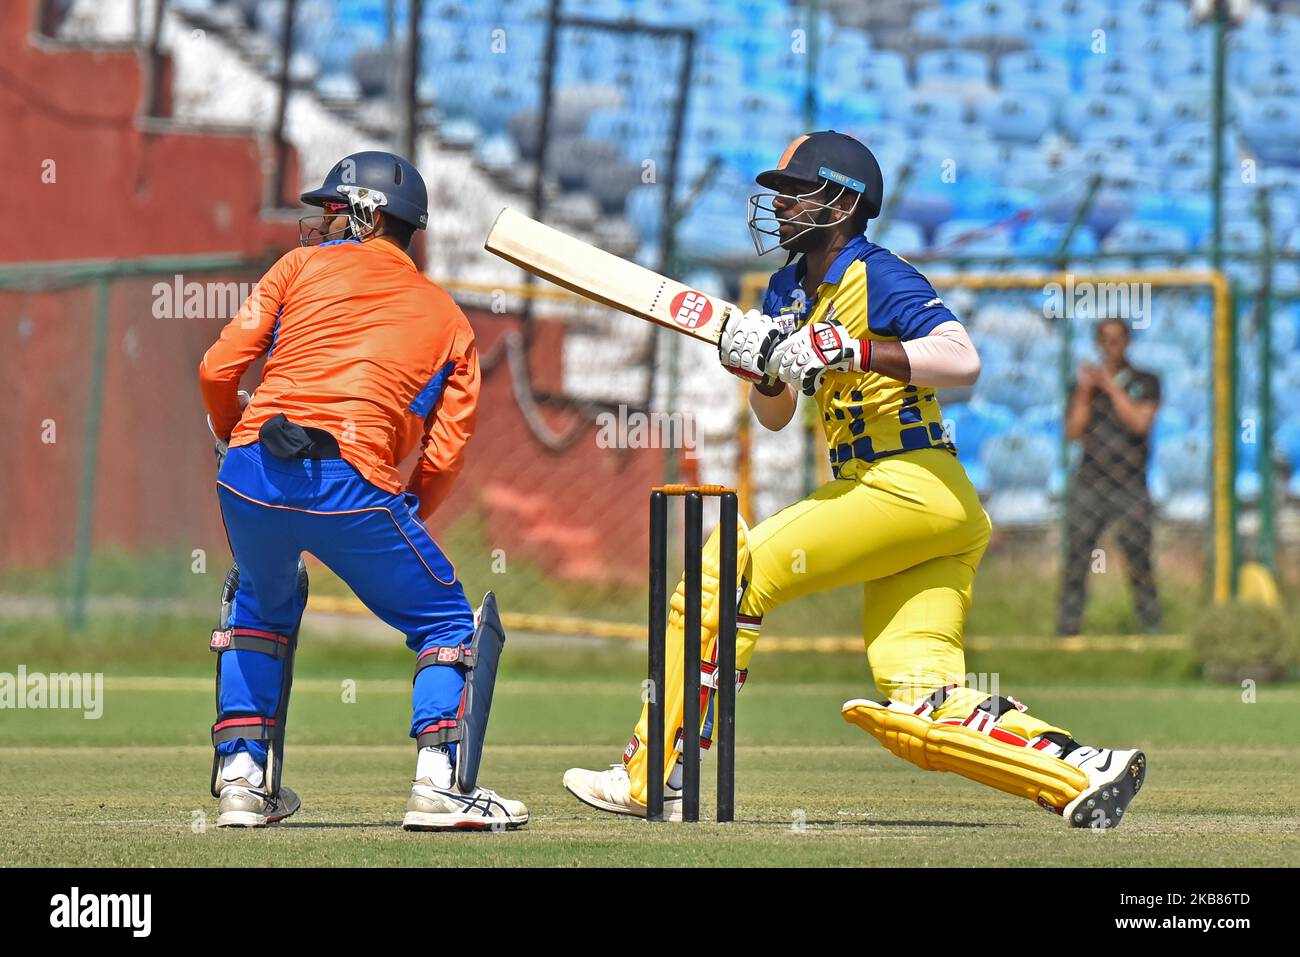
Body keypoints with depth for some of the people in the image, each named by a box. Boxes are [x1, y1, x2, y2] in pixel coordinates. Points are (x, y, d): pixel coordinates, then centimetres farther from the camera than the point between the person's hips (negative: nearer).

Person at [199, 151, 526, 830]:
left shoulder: (303, 267, 18)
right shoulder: (450, 321, 21)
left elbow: (219, 370, 9)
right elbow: (443, 455, 9)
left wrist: (233, 440, 28)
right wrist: (400, 526, 23)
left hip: (251, 470, 2)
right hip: (354, 481, -2)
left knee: (263, 599, 30)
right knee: (447, 621, 15)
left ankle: (241, 775, 23)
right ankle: (440, 782, -3)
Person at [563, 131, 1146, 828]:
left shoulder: (880, 279, -8)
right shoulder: (790, 289, 18)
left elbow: (962, 360, -23)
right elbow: (774, 416, 23)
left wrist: (852, 350, -28)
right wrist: (763, 368, 2)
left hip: (910, 485, -10)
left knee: (730, 567, -11)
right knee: (916, 714, 1)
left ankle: (652, 777, -10)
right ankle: (1084, 772, -5)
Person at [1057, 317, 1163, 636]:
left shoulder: (1146, 383, 7)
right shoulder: (1084, 385, 11)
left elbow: (1141, 423, -8)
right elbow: (1073, 431, 1)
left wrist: (1111, 386, -8)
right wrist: (1085, 392, -8)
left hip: (1131, 488, -1)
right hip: (1089, 486, 1)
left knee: (1139, 562, -7)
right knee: (1076, 563, -5)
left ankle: (1153, 630, -1)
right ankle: (1066, 631, -4)